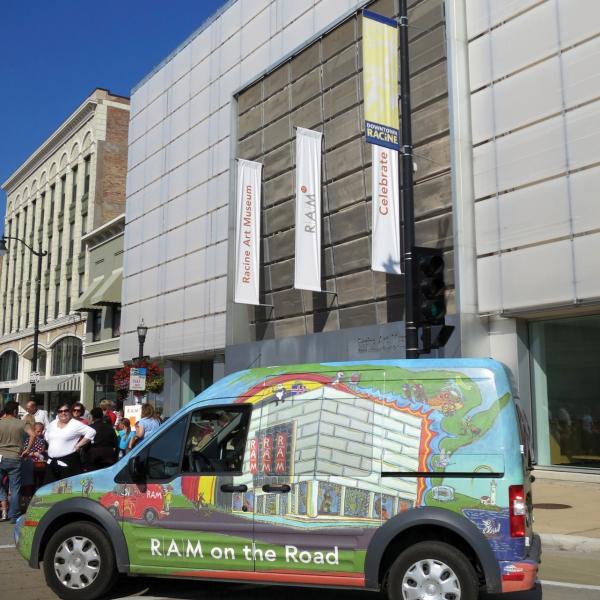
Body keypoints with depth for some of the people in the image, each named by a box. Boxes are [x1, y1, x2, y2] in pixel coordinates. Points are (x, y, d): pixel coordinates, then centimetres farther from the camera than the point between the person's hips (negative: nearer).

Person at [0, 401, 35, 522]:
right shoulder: (21, 423, -3)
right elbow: (33, 435, -16)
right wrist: (27, 450, -6)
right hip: (15, 459, 0)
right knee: (15, 489, 7)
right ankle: (13, 516, 9)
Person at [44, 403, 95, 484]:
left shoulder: (75, 424, -6)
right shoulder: (52, 424, 14)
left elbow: (91, 432, -11)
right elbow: (47, 436, 31)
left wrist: (78, 445, -10)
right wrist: (52, 445, 15)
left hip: (68, 462, -6)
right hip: (51, 462, 6)